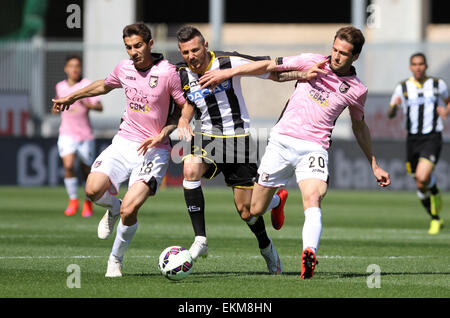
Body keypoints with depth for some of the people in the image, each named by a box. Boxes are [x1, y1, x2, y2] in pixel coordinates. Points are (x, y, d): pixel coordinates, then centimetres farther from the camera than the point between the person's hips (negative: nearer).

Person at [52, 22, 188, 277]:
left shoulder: (168, 72, -13)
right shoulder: (124, 68, 4)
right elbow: (105, 85, 27)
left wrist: (162, 134, -16)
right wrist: (72, 97, 34)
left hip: (154, 150, -5)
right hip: (125, 142, 5)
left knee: (129, 210, -19)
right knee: (93, 190, -19)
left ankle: (116, 259, 8)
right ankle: (113, 209, 18)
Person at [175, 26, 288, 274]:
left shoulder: (228, 62, -13)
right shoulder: (182, 74, 0)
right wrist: (183, 119, -2)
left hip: (237, 138, -3)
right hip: (206, 137, 3)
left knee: (246, 210, -2)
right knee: (190, 168, -31)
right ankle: (200, 240, -25)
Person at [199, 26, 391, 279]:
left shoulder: (356, 90, 6)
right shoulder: (312, 62, 3)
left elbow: (359, 126, 23)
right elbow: (269, 66, 8)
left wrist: (374, 165, 27)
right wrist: (228, 73, 2)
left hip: (314, 148, -1)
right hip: (282, 141, 1)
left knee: (313, 198, -32)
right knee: (255, 211, 4)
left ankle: (309, 255, -52)